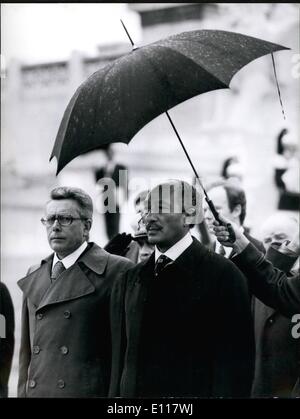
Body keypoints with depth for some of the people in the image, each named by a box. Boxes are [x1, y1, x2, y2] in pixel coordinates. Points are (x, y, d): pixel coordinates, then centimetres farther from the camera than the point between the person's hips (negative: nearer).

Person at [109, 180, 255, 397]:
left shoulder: (223, 274, -7)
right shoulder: (130, 278, 10)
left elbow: (234, 357, -11)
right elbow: (120, 354, 11)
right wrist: (116, 393, 4)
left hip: (195, 391, -4)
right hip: (133, 392, 5)